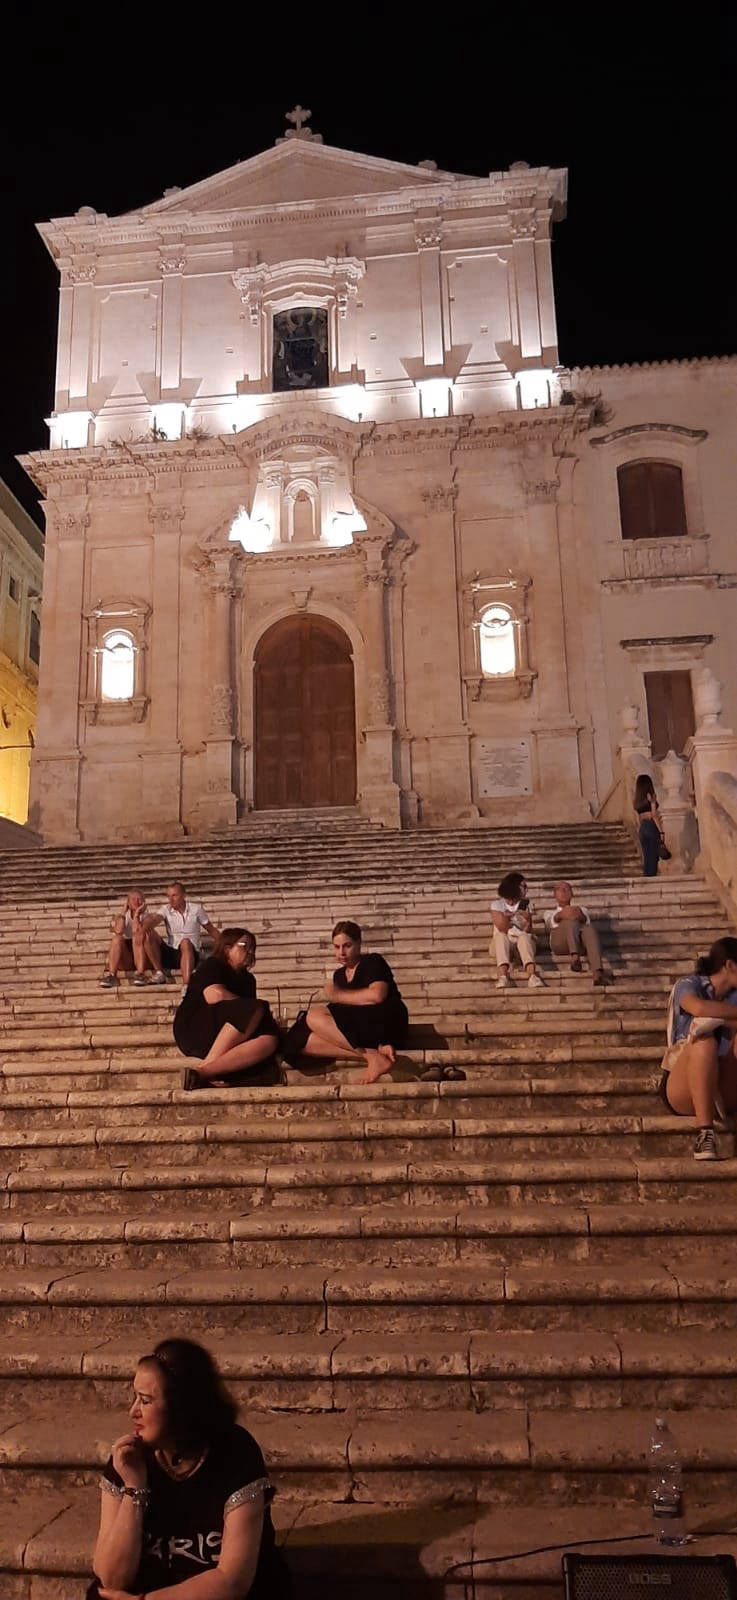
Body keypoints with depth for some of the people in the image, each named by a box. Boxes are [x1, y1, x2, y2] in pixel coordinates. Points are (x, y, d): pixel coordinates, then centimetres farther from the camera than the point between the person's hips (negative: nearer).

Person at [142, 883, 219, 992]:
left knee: (185, 942, -37)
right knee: (150, 935, -18)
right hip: (170, 953, 2)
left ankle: (186, 985, -52)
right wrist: (145, 928, -43)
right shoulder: (165, 909, 2)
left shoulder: (196, 908, 2)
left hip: (190, 954, -2)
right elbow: (154, 919, -21)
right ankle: (159, 973, -15)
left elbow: (211, 929, 11)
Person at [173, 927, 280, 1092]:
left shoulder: (247, 979, 23)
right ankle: (207, 1064, -38)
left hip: (232, 1039, 6)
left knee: (269, 1039, -25)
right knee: (255, 1010, -28)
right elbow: (215, 995, -20)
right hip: (194, 1031, -6)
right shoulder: (212, 965, 0)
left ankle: (204, 1072, -42)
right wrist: (249, 1008, -10)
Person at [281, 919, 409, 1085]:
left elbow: (376, 995, -20)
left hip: (386, 1023, -7)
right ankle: (370, 1053, -24)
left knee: (314, 1015, -20)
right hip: (361, 1032, 7)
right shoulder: (339, 974, 19)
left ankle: (373, 1057, -24)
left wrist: (337, 995, -9)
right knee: (301, 1041, -13)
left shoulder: (373, 962, -1)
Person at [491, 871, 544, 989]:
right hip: (502, 944, -1)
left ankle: (532, 975, -59)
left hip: (523, 943, 1)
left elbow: (527, 931, 0)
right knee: (500, 936, -34)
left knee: (524, 937, -33)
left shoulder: (526, 905, 13)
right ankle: (503, 976, -57)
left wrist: (528, 920, -20)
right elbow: (502, 928, -8)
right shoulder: (497, 904, 7)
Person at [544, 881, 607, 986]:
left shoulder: (581, 909, 36)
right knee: (571, 921, -33)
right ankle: (575, 957, -58)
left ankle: (597, 972, -59)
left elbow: (587, 920, 8)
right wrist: (561, 915, -22)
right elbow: (550, 923, 5)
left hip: (581, 943, 1)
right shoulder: (550, 912, 33)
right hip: (561, 943, -1)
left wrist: (580, 915, -20)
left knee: (589, 928, -36)